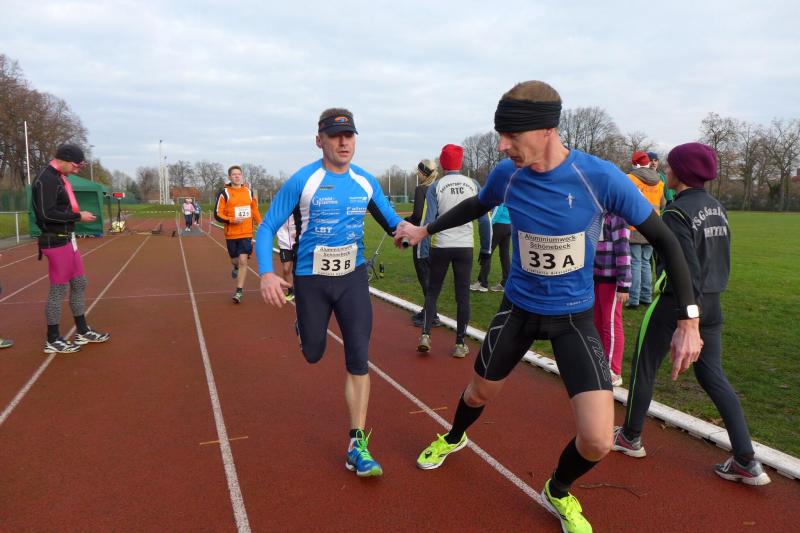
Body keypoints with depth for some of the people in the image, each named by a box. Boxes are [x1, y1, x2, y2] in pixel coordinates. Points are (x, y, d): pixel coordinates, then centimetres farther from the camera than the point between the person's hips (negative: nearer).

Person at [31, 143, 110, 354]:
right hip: (56, 242, -10)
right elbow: (47, 213, -24)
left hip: (67, 240, 10)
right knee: (59, 289, -2)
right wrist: (78, 216, -18)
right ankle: (52, 340, 10)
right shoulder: (46, 179, -16)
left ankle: (82, 332, 26)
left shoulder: (60, 178, 14)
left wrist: (77, 216, 3)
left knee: (79, 284, 15)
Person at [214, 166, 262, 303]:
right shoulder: (224, 193, -6)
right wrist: (232, 220, -21)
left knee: (243, 261, -11)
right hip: (231, 234, -1)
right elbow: (217, 214, -8)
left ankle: (239, 291, -4)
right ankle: (236, 268, 53)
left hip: (246, 233, 1)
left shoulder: (249, 192, 5)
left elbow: (255, 210, 17)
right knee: (235, 260, 15)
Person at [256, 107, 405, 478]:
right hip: (311, 279, -2)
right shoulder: (302, 180, -12)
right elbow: (267, 227, -9)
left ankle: (357, 444, 4)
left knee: (358, 359, -5)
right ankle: (303, 321, 52)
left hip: (353, 278, 2)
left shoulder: (366, 182, -1)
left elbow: (390, 220, 8)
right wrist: (266, 273, -25)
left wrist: (407, 229, -18)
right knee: (313, 353, 13)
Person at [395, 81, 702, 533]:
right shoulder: (506, 175, -13)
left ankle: (559, 493, 25)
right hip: (518, 307, 3)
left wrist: (689, 321, -16)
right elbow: (476, 206, 12)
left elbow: (664, 240, -12)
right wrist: (425, 230, 19)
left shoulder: (601, 177, -23)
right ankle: (453, 438, 57)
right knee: (480, 393, 20)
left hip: (575, 317, -2)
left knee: (597, 441, -11)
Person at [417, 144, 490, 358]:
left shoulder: (435, 187, -4)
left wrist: (423, 252, -5)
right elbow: (484, 220, 0)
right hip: (465, 247, 1)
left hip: (440, 247, -1)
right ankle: (460, 344, 11)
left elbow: (428, 221, -9)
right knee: (462, 295, 7)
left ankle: (425, 335, 5)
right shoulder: (473, 185, 1)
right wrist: (485, 248, 9)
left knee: (432, 291, 14)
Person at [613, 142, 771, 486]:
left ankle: (630, 437, 26)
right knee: (713, 375, 12)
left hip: (678, 302, -7)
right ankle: (746, 461, 9)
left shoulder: (677, 212, -17)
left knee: (644, 367, 11)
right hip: (711, 303, 7)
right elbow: (720, 257, 14)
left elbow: (687, 270, -22)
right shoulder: (717, 208, 8)